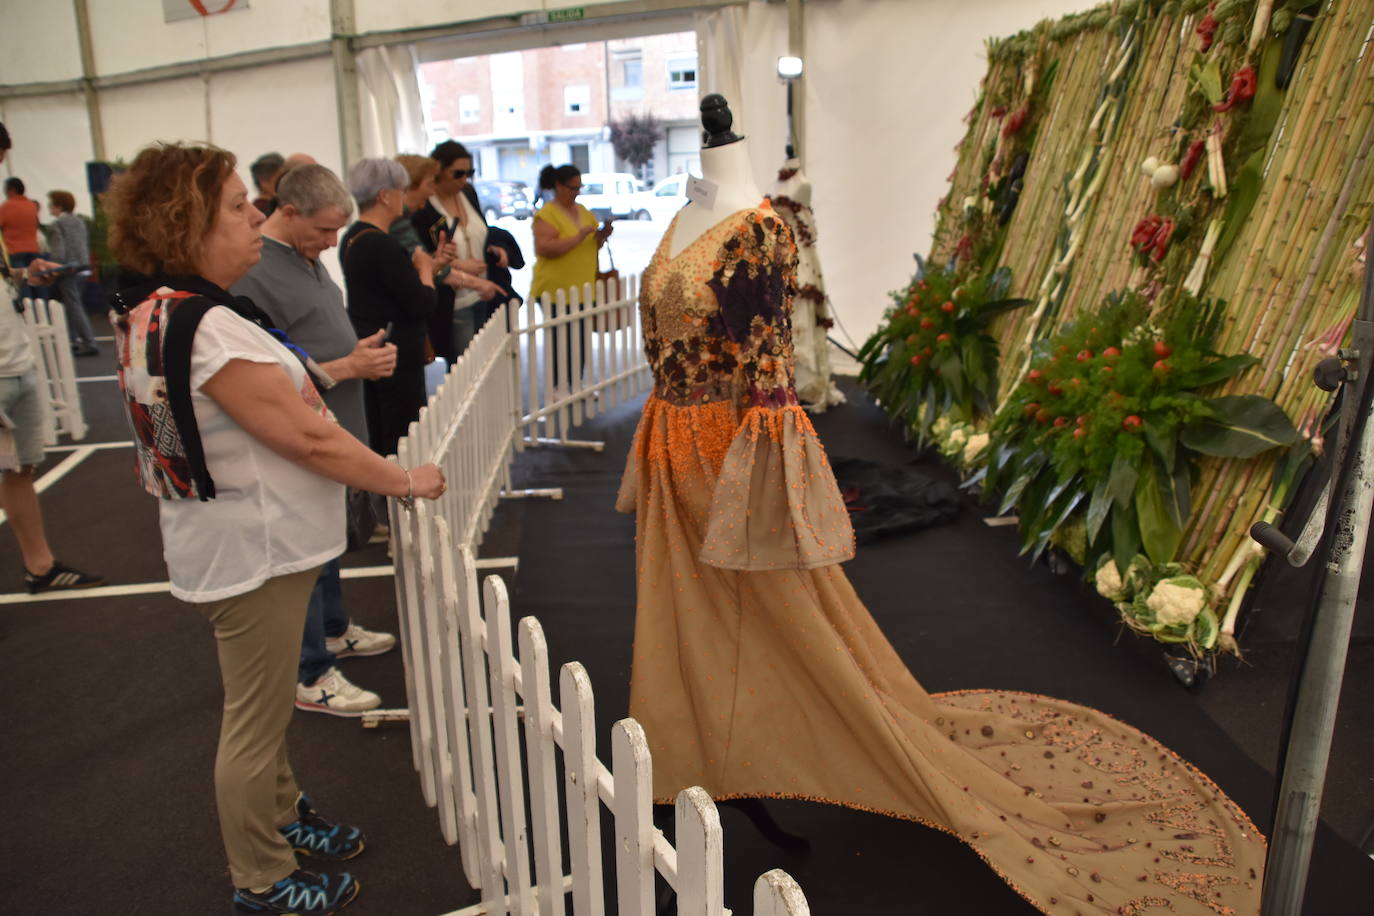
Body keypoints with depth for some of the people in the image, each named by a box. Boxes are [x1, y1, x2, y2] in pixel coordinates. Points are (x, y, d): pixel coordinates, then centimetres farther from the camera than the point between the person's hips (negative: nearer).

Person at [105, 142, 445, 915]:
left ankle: (283, 817, 47)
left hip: (239, 542, 10)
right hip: (252, 551, -10)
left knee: (266, 704, 26)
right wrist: (407, 481, -14)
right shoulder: (207, 327, -26)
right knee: (256, 723, 8)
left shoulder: (151, 311, 5)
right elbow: (311, 438, -24)